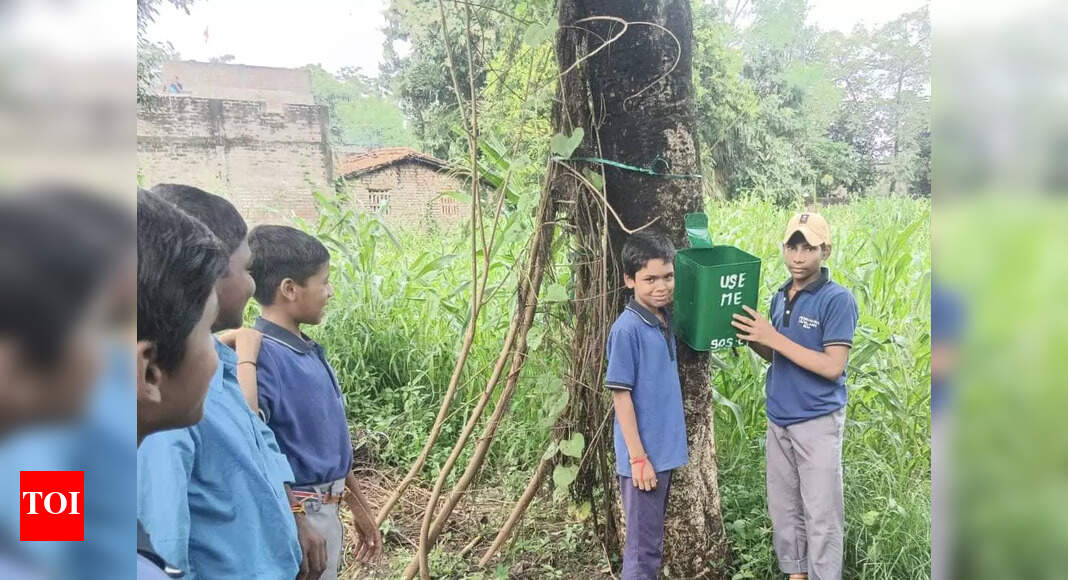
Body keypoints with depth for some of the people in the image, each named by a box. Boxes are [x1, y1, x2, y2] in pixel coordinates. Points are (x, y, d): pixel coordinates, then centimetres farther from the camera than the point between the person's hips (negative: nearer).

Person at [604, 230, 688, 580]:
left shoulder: (664, 320, 6)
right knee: (643, 547, 4)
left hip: (664, 451, 8)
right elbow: (621, 395, -17)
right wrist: (638, 457, -17)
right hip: (643, 456, -8)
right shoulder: (627, 329, -18)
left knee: (653, 542, 19)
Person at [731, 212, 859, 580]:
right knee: (783, 509, 16)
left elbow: (832, 367, -19)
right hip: (779, 419, 7)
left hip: (818, 422, -6)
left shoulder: (838, 300, -14)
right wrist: (751, 339, -6)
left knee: (821, 516, 4)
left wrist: (773, 337, -21)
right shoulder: (780, 297, 7)